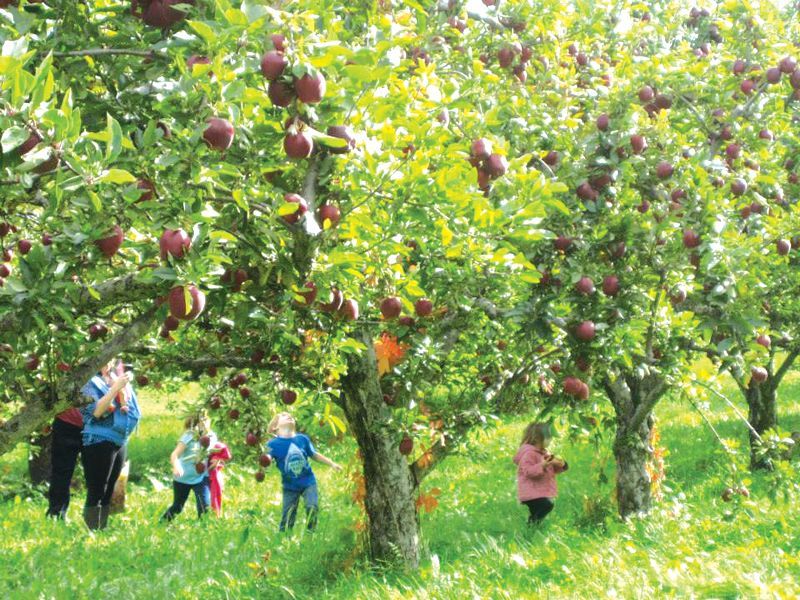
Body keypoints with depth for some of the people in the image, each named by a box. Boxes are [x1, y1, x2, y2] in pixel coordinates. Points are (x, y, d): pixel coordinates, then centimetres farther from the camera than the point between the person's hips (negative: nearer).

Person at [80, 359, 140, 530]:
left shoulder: (117, 378, 14)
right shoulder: (91, 382, -6)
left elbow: (132, 409, 19)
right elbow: (97, 411, -19)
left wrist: (125, 387, 1)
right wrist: (115, 388, -19)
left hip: (120, 442, 8)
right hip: (99, 443, -8)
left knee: (108, 493, 11)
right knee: (96, 493, -10)